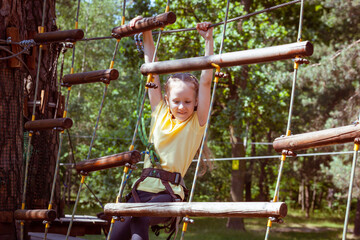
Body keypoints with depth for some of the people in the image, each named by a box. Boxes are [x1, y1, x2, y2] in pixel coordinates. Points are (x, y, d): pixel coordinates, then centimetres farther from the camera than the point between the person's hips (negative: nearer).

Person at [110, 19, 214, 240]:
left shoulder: (196, 122, 5)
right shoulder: (160, 114, 15)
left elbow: (206, 80, -5)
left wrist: (209, 40, -10)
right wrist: (147, 35, 16)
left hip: (170, 193, -4)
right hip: (144, 187, 4)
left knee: (139, 217, -34)